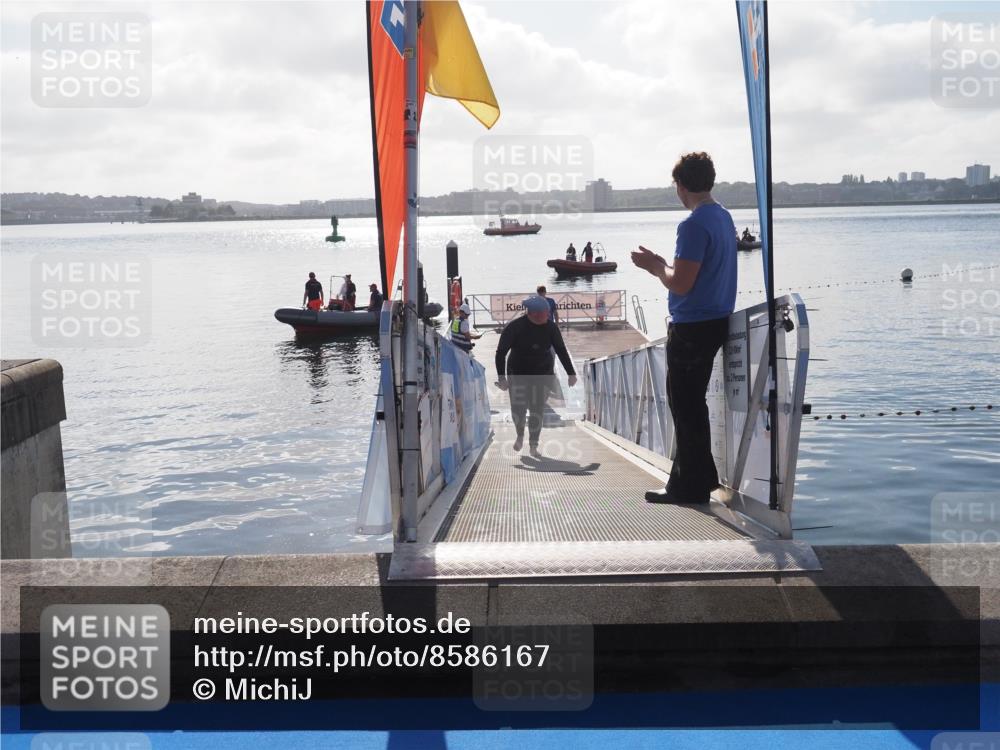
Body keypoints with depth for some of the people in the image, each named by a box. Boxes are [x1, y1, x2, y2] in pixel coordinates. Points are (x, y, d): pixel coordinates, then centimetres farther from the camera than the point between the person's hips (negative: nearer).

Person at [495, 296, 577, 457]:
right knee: (518, 410, -6)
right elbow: (501, 352, -14)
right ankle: (520, 435, 25)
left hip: (542, 375, 2)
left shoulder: (551, 327, -8)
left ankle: (533, 446, 9)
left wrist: (571, 374, 0)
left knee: (537, 411, -3)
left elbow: (561, 351, 2)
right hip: (518, 374, -1)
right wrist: (501, 377, -21)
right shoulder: (515, 327, -17)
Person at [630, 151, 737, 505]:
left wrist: (655, 266, -6)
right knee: (691, 405, 18)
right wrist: (662, 265, 16)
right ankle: (694, 479, 26)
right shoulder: (723, 217, 11)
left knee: (685, 407, -1)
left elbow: (681, 284, -23)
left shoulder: (694, 225, -20)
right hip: (715, 321, 10)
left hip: (692, 327, -10)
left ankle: (691, 487, 6)